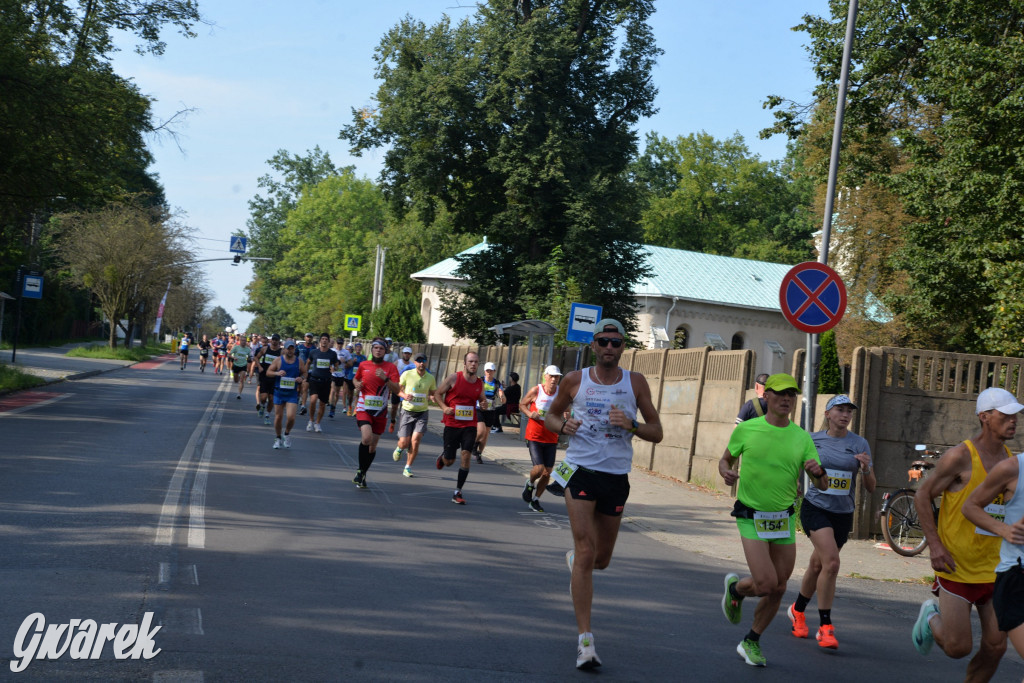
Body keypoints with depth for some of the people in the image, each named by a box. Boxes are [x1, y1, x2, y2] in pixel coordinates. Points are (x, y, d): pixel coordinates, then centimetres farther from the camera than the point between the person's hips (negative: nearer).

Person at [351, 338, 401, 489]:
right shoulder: (363, 365, 5)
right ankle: (360, 470, -5)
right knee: (366, 438, -24)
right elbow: (356, 379, 24)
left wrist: (386, 378, -25)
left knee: (373, 445, 8)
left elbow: (397, 389, -10)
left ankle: (363, 474, 28)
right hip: (364, 408, -1)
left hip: (380, 412, 1)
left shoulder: (391, 367, -1)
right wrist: (357, 384, 1)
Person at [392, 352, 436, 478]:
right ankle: (399, 449, 37)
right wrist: (404, 395, -18)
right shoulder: (407, 374, -5)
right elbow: (397, 389, 3)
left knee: (415, 440, -14)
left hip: (422, 413, 1)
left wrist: (432, 398, -9)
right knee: (404, 442, -3)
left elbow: (433, 393, 15)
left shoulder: (430, 378, 2)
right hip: (407, 411, -1)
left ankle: (408, 468, 1)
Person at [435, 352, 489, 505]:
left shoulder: (479, 383, 5)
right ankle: (443, 455, 43)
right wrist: (444, 407, -16)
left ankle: (458, 493, -4)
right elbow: (438, 393, 1)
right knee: (449, 461, 3)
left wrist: (484, 404, -3)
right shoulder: (454, 378, -6)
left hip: (470, 426, 2)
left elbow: (482, 399, 21)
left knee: (466, 455, -12)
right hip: (451, 424, -2)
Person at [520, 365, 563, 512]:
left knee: (547, 472, 3)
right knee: (539, 469, -15)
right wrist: (530, 414, -13)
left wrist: (564, 416, -8)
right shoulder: (535, 391, -8)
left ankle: (535, 500, 22)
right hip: (534, 436, -3)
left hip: (551, 438, 3)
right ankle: (530, 484, 21)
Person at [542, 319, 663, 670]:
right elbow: (550, 416, 16)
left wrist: (631, 425, -17)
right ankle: (585, 640, -13)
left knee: (601, 559, 13)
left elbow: (656, 433, 3)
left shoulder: (636, 382, 3)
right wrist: (563, 425, -8)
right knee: (586, 553, -14)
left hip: (616, 477, 2)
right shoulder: (575, 381, 2)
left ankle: (574, 559, 51)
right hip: (581, 471, -2)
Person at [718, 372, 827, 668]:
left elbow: (822, 486, 0)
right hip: (752, 518, -4)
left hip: (785, 519, 4)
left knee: (778, 589, 8)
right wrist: (726, 472, -14)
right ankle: (735, 588, 20)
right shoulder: (746, 430, -7)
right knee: (765, 584, -16)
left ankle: (751, 642, 28)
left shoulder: (802, 438, -1)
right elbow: (726, 459, 9)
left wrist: (818, 471, -23)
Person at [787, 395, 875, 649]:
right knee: (831, 562, -21)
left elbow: (871, 488, 0)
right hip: (816, 508, -3)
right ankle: (825, 628, -14)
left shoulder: (859, 444, 0)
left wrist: (866, 468, -18)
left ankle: (798, 610, 41)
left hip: (843, 514, 3)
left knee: (817, 566, 15)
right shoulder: (813, 440, -2)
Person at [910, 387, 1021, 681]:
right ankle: (931, 617, 29)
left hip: (994, 568, 5)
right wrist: (935, 544, -15)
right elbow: (922, 496, -7)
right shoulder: (960, 457, -14)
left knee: (995, 646, 1)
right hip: (957, 567, -5)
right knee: (958, 647, -2)